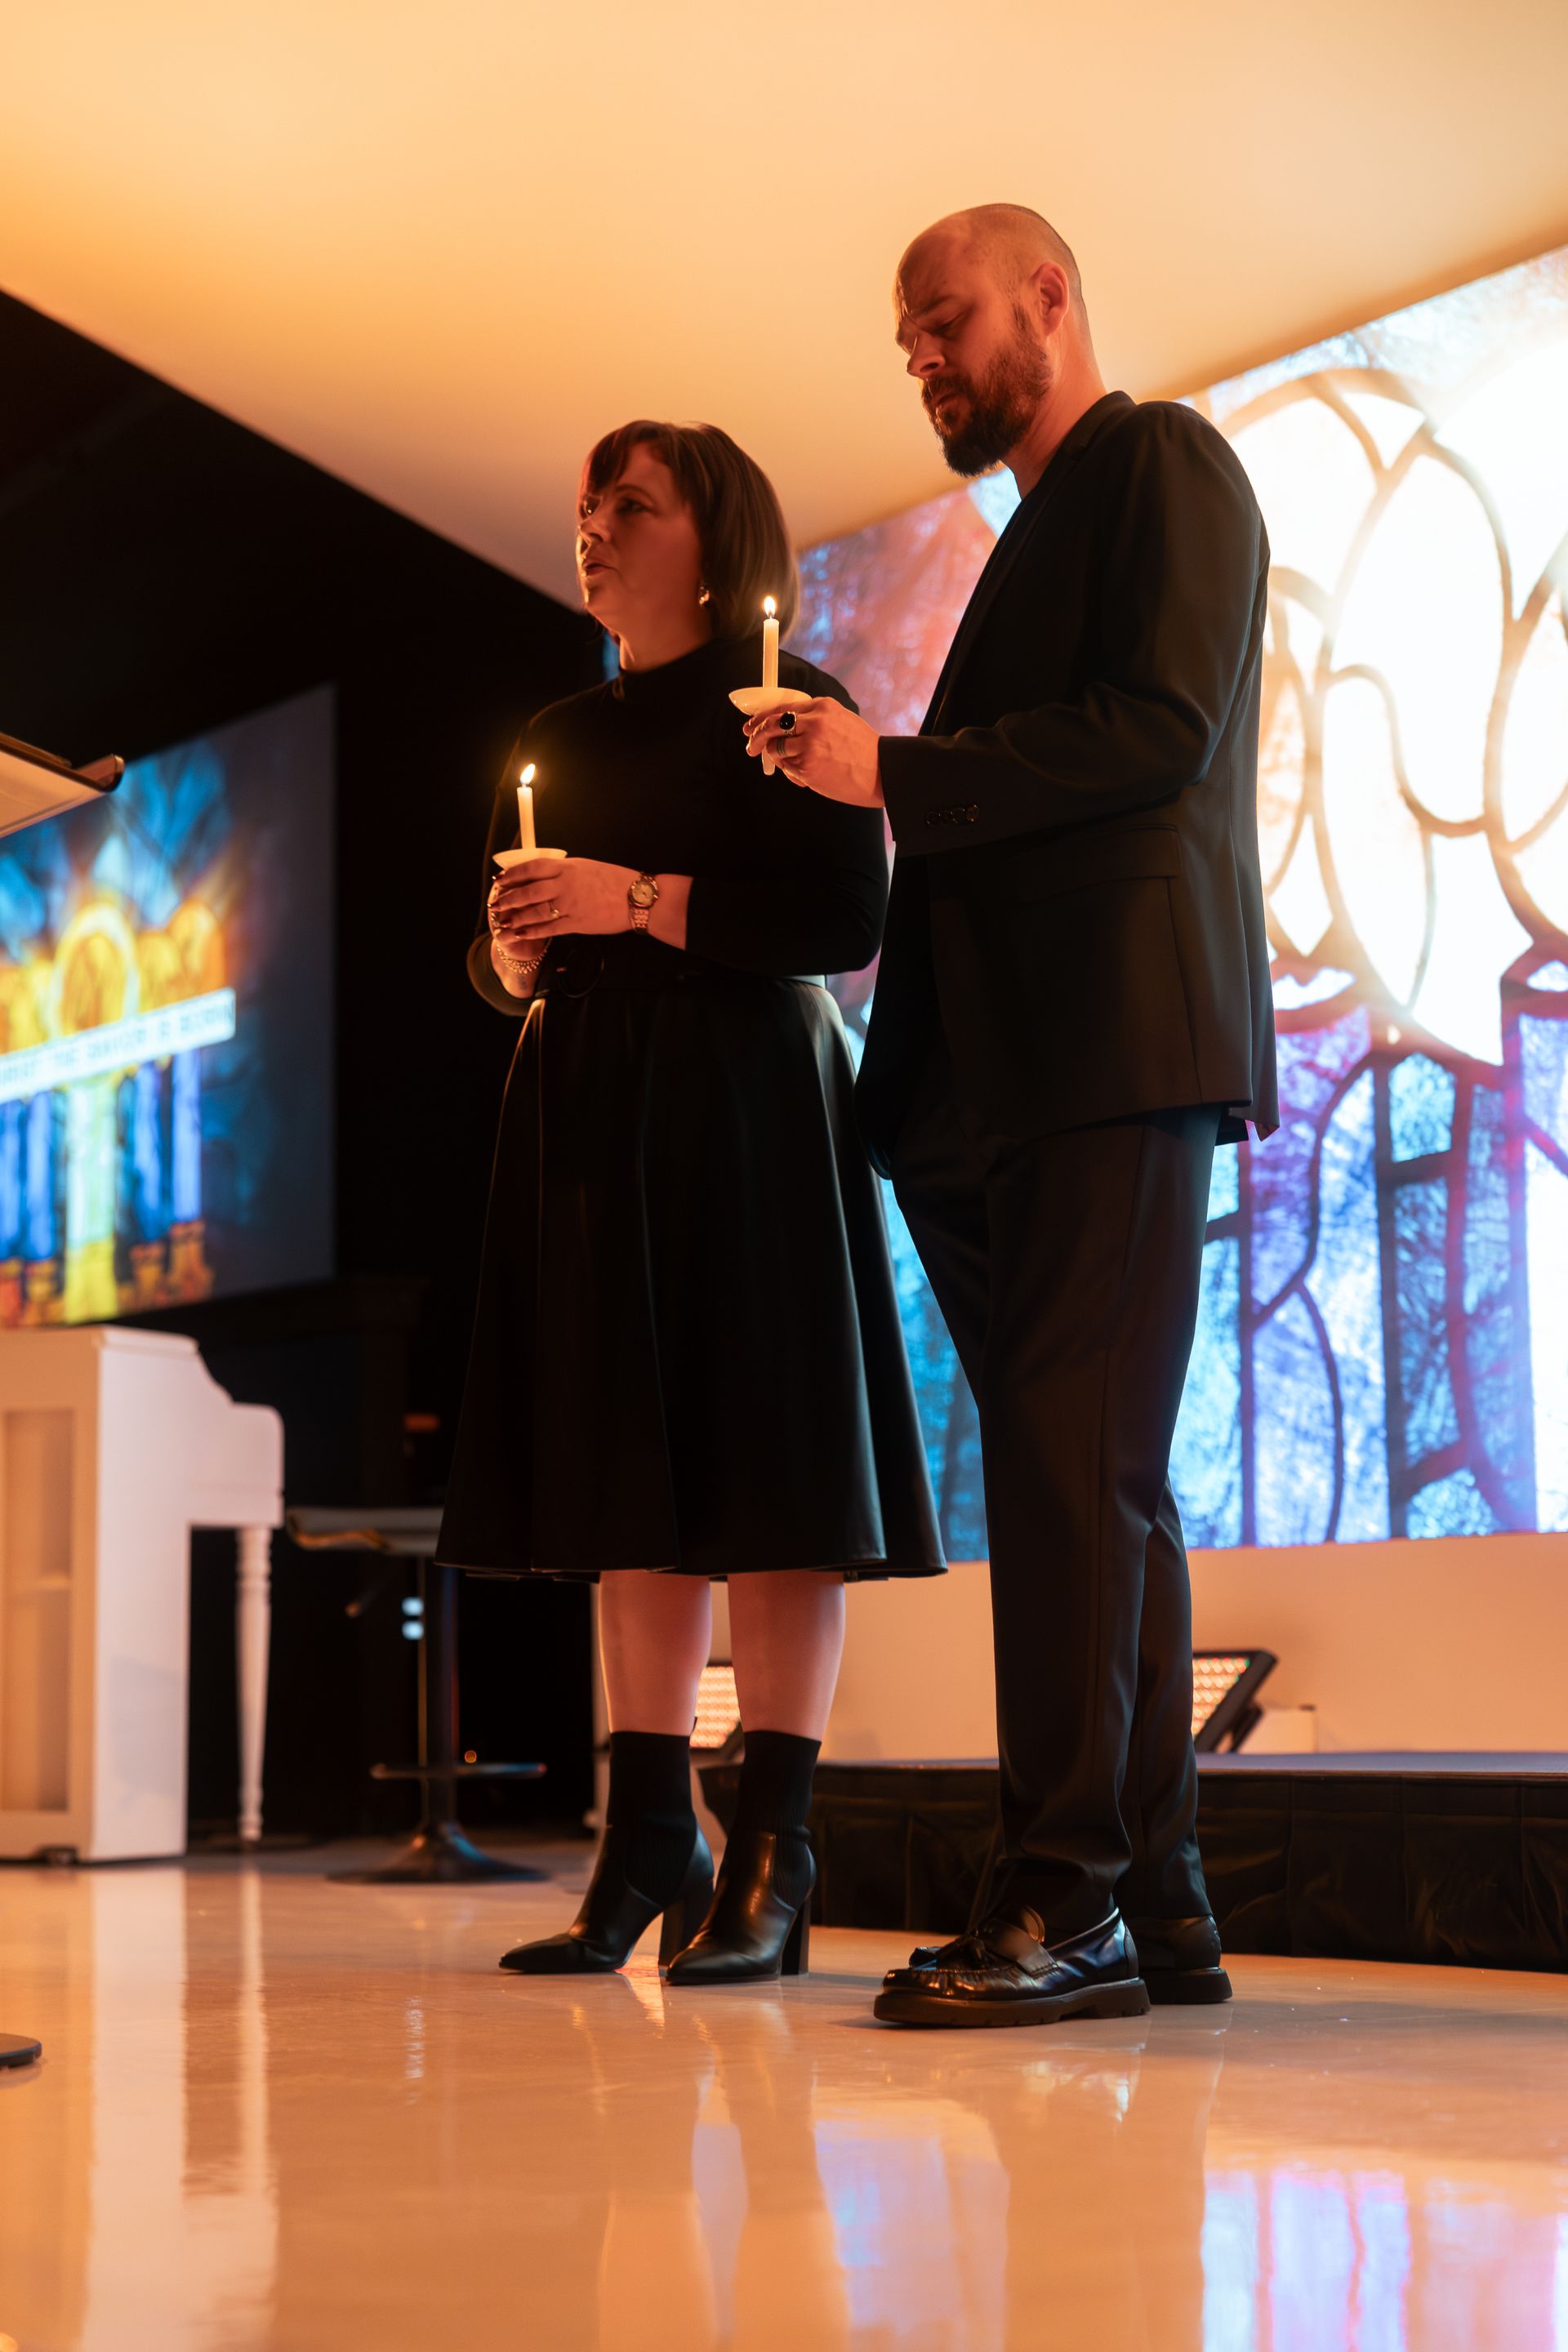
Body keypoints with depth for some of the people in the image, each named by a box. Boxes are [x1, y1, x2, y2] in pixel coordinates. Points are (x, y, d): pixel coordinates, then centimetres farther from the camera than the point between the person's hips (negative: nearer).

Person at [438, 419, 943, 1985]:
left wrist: (644, 902, -15)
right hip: (588, 1111, 7)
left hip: (741, 1103, -6)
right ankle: (650, 1843, 10)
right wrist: (514, 958, 0)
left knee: (768, 1471, -6)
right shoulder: (560, 737, 19)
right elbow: (494, 951, 22)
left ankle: (771, 1856, -3)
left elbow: (847, 918, -12)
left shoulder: (781, 705, 0)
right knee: (633, 1476, 6)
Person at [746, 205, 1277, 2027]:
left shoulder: (1161, 462, 2)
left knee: (1075, 1472, -13)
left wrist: (896, 774, -13)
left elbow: (1158, 731, -13)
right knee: (1090, 1481, 7)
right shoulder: (1040, 531, 29)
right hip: (1009, 1083, 9)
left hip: (1119, 1047, -9)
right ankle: (1153, 1905, 10)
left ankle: (1065, 1904, -12)